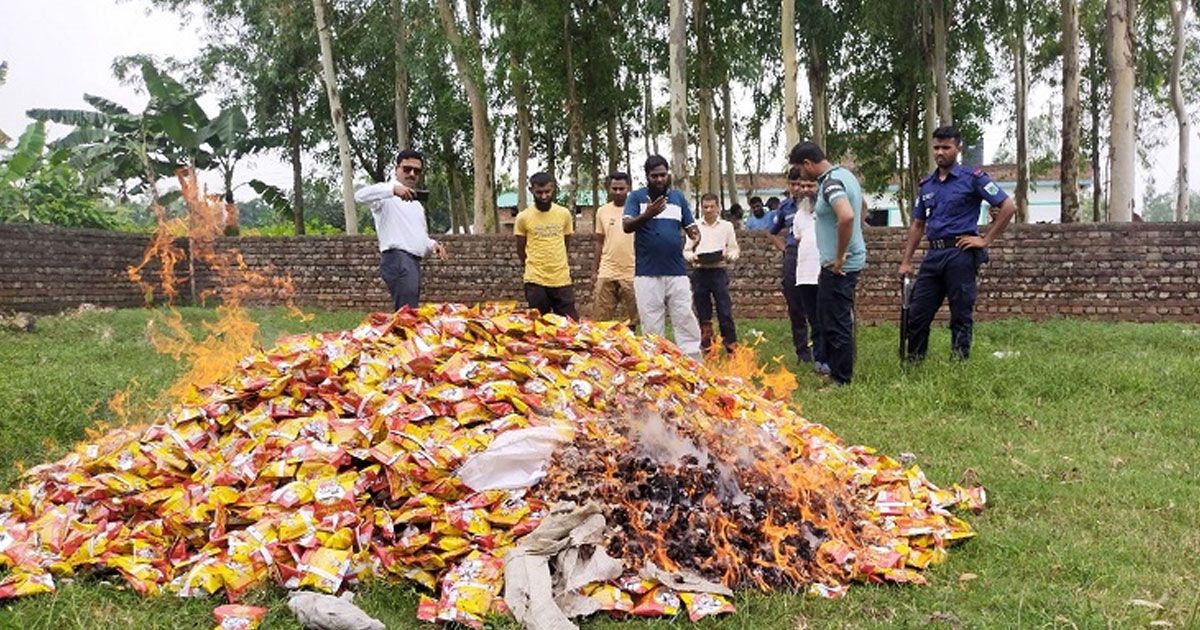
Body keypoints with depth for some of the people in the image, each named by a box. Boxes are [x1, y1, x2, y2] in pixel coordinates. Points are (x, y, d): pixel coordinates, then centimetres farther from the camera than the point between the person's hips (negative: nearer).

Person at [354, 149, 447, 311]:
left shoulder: (417, 204, 30)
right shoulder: (386, 194, 3)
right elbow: (360, 195, -19)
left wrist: (432, 245, 10)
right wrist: (393, 188, -34)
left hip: (414, 262, 9)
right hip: (397, 259, -9)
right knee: (407, 313, -25)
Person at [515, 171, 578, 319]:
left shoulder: (564, 214, 2)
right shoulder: (523, 217, -4)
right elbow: (520, 249, 7)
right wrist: (534, 267, 10)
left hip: (562, 279, 2)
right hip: (535, 281, -2)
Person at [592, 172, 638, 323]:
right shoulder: (602, 211, 8)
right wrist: (596, 271, 14)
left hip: (631, 273, -2)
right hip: (607, 273, 2)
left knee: (630, 323, 5)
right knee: (600, 320, 1)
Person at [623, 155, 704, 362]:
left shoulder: (678, 197, 11)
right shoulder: (636, 197, 2)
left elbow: (690, 226, 13)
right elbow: (627, 226, -11)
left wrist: (696, 235, -12)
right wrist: (647, 215, -31)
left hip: (677, 272, 2)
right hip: (647, 274, -2)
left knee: (686, 321, 2)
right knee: (651, 326, 4)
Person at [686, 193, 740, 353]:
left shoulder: (727, 226, 8)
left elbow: (734, 249, 7)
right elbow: (686, 250, 8)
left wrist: (728, 255, -14)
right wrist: (693, 257, -13)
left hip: (718, 271, -1)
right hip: (699, 272, 1)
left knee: (725, 310, -5)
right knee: (703, 313, 7)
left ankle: (731, 345, 1)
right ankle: (706, 346, 16)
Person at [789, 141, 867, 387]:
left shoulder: (831, 183, -20)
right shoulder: (844, 174, 12)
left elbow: (847, 216, -37)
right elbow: (860, 208, 29)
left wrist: (839, 258, -26)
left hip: (839, 266, -11)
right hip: (850, 261, 11)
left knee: (836, 324, -2)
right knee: (827, 319, 20)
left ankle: (841, 381, 7)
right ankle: (834, 369, 32)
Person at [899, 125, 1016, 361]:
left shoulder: (972, 178, -2)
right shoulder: (926, 184, 15)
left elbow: (1008, 206, -6)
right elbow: (917, 225, 18)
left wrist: (986, 240, -8)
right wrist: (906, 261, 11)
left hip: (960, 253, -6)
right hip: (933, 254, 6)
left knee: (961, 315, 2)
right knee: (916, 313, 5)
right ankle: (912, 362, 15)